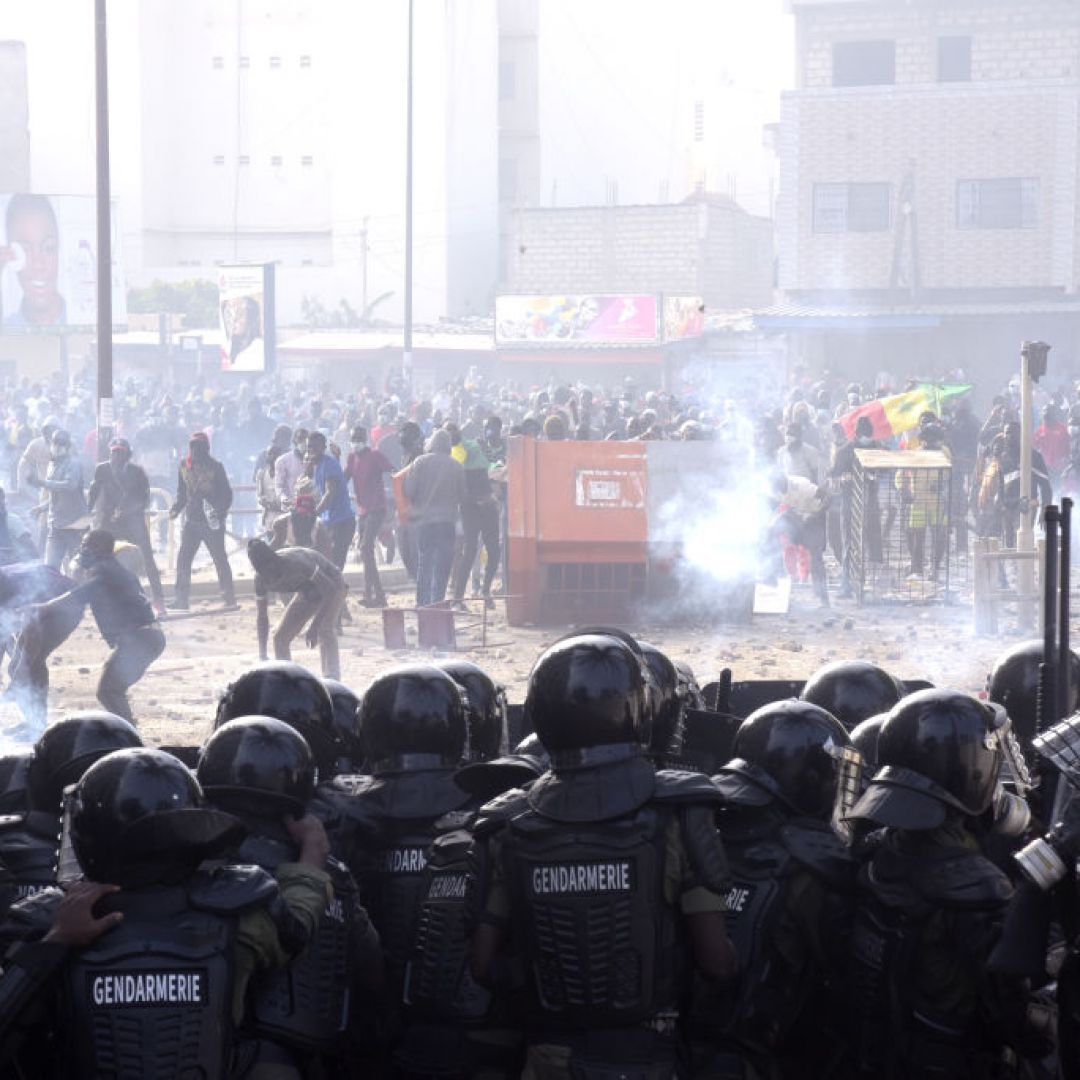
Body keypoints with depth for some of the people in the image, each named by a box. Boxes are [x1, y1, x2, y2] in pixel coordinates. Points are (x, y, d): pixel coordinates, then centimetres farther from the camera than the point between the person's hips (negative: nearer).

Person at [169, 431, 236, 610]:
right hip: (191, 520, 4)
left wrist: (220, 511, -20)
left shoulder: (215, 467, -5)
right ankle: (180, 599, 2)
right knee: (183, 559, -2)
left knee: (220, 559, 2)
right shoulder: (184, 466, 8)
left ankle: (229, 598, 11)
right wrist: (176, 509, 1)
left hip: (212, 521, -4)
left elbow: (226, 493, -4)